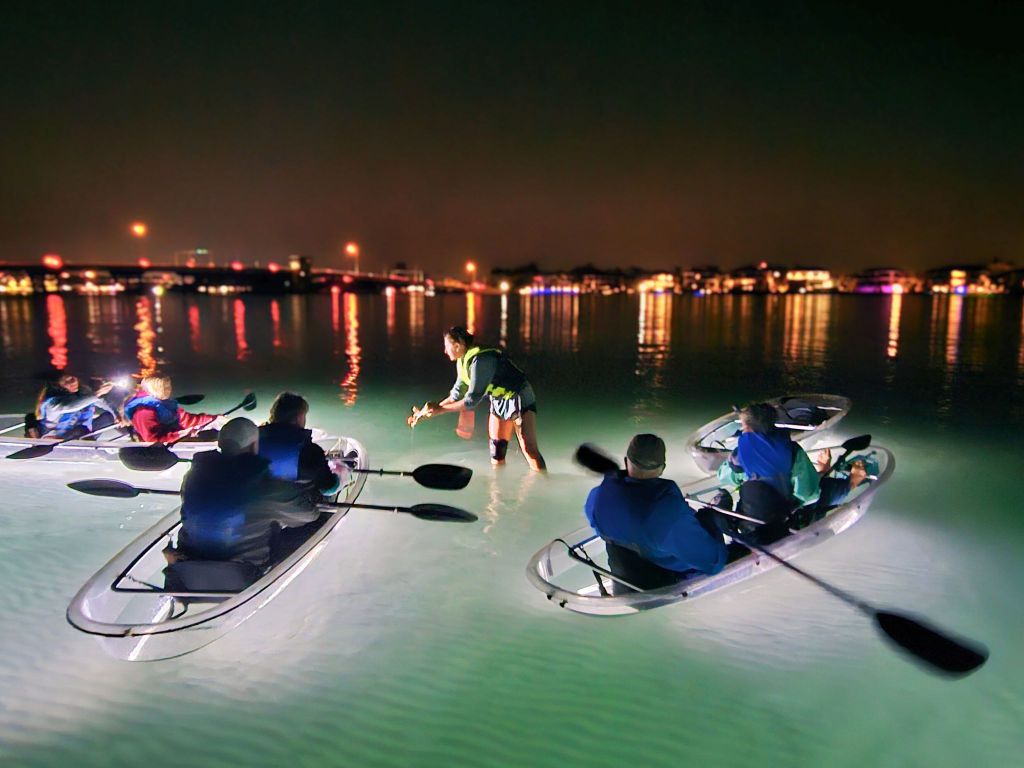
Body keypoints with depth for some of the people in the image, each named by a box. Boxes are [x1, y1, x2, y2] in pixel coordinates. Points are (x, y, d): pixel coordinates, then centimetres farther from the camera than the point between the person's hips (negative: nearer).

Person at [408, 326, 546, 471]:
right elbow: (456, 395, 7)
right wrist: (428, 411, 2)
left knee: (529, 449, -17)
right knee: (496, 452, 8)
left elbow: (472, 399, -29)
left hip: (519, 399, -9)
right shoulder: (462, 362, -1)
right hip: (498, 401, 9)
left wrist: (440, 409, -23)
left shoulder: (480, 360, -30)